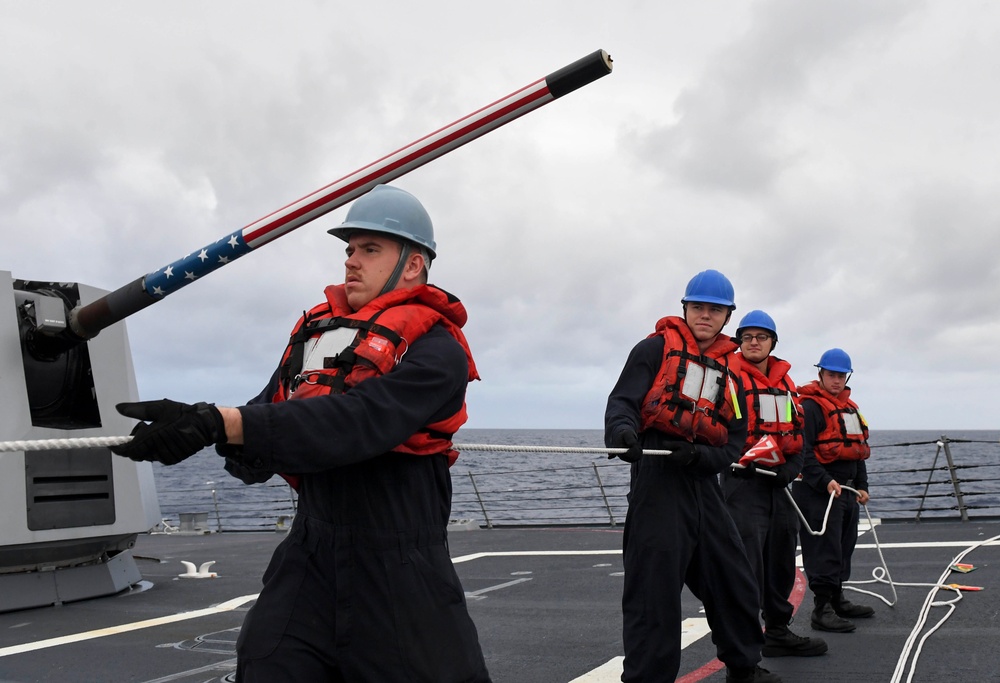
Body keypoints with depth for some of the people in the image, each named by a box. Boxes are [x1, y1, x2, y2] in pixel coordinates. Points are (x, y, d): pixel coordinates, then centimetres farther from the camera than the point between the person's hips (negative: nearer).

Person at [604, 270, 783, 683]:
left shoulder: (731, 371, 15)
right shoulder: (657, 348, 2)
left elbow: (734, 443, 10)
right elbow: (623, 401, -9)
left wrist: (698, 455, -11)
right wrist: (623, 432, -32)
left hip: (703, 482, 6)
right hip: (656, 479, -6)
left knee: (735, 581, 16)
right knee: (655, 589, -8)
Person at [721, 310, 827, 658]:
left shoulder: (785, 382, 16)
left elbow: (797, 430, 17)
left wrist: (793, 465, 0)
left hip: (780, 483, 7)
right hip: (744, 482, -7)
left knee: (782, 560, 15)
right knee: (748, 562, -10)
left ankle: (778, 631, 28)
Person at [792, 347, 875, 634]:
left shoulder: (849, 407, 19)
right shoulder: (810, 406, -10)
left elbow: (858, 449, 26)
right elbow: (803, 451, -19)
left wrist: (862, 485, 19)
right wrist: (824, 481, -26)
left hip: (846, 490, 9)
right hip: (819, 492, -9)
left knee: (843, 548, 16)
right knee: (824, 551, -9)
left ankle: (837, 600, 28)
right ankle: (822, 609, -5)